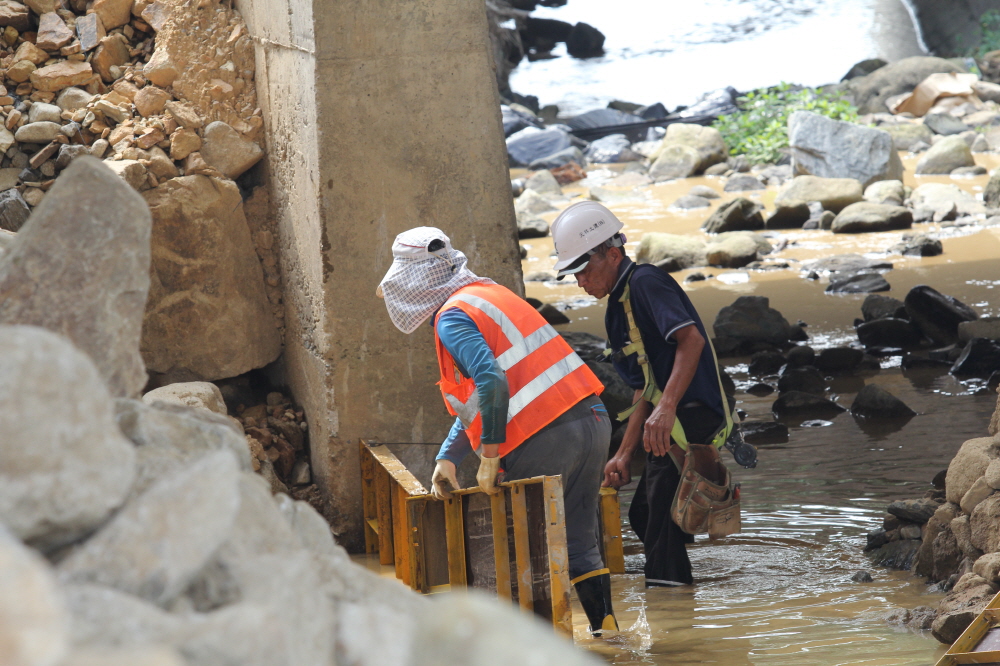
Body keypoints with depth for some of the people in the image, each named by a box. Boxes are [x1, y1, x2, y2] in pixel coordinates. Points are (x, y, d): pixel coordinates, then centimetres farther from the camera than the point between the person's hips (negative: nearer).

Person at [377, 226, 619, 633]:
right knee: (579, 542, 14)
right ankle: (606, 628, 14)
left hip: (545, 438, -8)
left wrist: (490, 454, -15)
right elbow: (480, 397, 24)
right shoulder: (491, 294, 22)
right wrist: (447, 458, 19)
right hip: (593, 420, 9)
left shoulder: (452, 317, -6)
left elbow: (492, 382, -23)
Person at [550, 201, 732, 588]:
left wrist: (666, 408, -32)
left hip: (693, 413, -11)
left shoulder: (645, 282, -9)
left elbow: (691, 339, -24)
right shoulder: (617, 310, 20)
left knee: (659, 509, -14)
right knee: (643, 515, 15)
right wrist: (624, 455, 16)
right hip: (672, 424, 11)